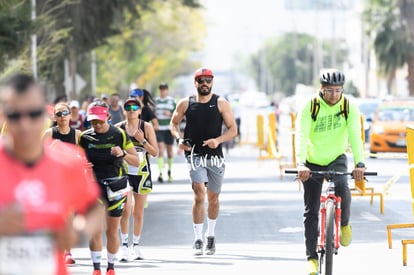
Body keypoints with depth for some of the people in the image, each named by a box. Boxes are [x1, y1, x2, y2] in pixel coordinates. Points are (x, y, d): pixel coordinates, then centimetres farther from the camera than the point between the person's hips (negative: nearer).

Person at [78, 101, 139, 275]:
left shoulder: (119, 135, -2)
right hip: (94, 184, 1)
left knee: (112, 231, 6)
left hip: (115, 185, -1)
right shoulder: (85, 137, 2)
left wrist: (123, 154, -21)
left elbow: (136, 162, -2)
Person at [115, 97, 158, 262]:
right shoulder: (118, 128, 2)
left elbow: (155, 152, -1)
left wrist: (143, 141, -15)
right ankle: (124, 245, -7)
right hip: (124, 172, -1)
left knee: (139, 212, 8)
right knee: (126, 208, -16)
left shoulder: (146, 127, 0)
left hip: (142, 173, 1)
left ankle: (136, 246, 20)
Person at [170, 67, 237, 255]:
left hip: (215, 156, 1)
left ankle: (211, 235, 31)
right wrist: (179, 139, -4)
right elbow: (174, 123, 16)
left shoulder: (221, 104, 0)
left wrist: (218, 140, -18)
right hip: (194, 154, -1)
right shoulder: (185, 104, 3)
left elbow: (233, 129, 0)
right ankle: (198, 238, -12)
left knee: (213, 198, 11)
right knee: (199, 195, -16)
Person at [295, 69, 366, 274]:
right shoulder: (310, 107, -19)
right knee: (311, 211, -3)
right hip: (313, 163, 0)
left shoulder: (349, 107, -14)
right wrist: (301, 164, -46)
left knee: (342, 189, -29)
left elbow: (355, 136, -26)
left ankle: (344, 223, 1)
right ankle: (311, 257, 7)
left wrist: (359, 163, -42)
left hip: (337, 159, 0)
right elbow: (301, 136, -30)